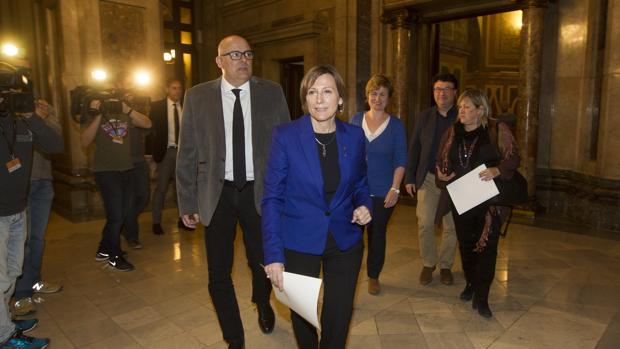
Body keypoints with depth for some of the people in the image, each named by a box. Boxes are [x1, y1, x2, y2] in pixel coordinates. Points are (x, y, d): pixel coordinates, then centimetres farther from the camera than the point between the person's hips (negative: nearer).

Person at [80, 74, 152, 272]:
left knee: (122, 214, 13)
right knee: (116, 215, -4)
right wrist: (98, 116, -21)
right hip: (106, 172, -5)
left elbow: (147, 124, -6)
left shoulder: (125, 114, 8)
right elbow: (85, 142, -16)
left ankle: (103, 251, 31)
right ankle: (114, 257, 15)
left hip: (127, 170, 5)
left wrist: (127, 109, -17)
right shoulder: (93, 116, -2)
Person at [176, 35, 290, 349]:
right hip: (218, 193, 0)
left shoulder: (272, 93, 0)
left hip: (260, 192, 0)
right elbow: (187, 154, 1)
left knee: (262, 263, 14)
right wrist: (187, 202, 1)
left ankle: (262, 305, 51)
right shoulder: (197, 96, -1)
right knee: (219, 274, 7)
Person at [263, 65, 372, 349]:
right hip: (298, 243, -2)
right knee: (302, 316, 18)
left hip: (345, 243, 2)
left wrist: (363, 206, -11)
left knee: (338, 320, 11)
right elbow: (272, 198, -11)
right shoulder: (285, 135, -11)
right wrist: (273, 254, -16)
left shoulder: (354, 136, -2)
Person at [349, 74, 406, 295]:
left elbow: (400, 160, -1)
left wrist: (395, 188, -9)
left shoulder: (396, 125, 0)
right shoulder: (356, 120, 4)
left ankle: (373, 276, 28)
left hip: (382, 192, 0)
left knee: (377, 234, 10)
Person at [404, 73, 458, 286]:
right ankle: (428, 264, 19)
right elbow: (414, 148, 6)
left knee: (451, 226, 8)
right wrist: (409, 178, 0)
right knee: (425, 224, 0)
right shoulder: (425, 116, 6)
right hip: (428, 178, 1)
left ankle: (446, 266, 26)